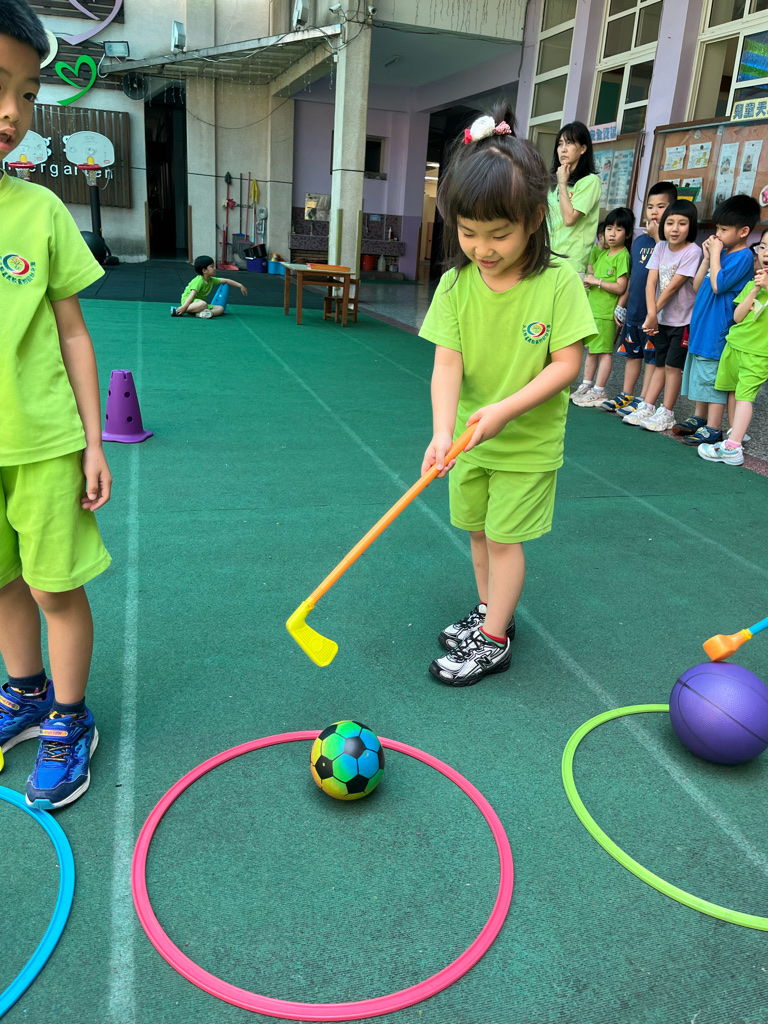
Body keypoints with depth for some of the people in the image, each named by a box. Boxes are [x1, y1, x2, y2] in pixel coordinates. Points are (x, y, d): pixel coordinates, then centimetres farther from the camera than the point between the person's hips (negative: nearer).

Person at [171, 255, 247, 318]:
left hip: (200, 301, 9)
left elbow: (226, 280, 15)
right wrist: (184, 307, -39)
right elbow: (192, 294, -29)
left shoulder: (211, 280, 6)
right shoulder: (199, 281, -18)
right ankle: (178, 310, -38)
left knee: (220, 309, -8)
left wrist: (240, 285, 14)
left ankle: (201, 313, -36)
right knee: (203, 304, -42)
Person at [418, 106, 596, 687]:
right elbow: (447, 361, -15)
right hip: (470, 438, 4)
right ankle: (491, 611, 40)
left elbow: (566, 365, -16)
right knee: (478, 529, 17)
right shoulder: (456, 284, -8)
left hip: (528, 441, -4)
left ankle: (493, 642, 19)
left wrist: (505, 409, -26)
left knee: (504, 536, 3)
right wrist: (443, 431, -29)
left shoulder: (559, 283, -16)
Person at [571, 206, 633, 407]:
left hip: (607, 312, -8)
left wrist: (596, 281, -14)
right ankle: (586, 386, 22)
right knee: (591, 349, 14)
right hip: (592, 308, 8)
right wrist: (588, 279, 6)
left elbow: (620, 287, -17)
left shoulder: (622, 256, -10)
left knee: (605, 351, -3)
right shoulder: (602, 253, 14)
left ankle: (598, 392, 1)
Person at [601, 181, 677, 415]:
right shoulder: (639, 240, 13)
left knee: (652, 358, 2)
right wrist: (621, 303, 19)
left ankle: (643, 401, 7)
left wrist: (658, 237, -20)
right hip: (633, 310, 7)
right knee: (632, 354, 15)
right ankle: (626, 396, 24)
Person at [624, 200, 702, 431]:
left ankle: (666, 413, 5)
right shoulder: (661, 247, 1)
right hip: (662, 318, 5)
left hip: (683, 319, -5)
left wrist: (654, 312, -14)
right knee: (660, 364, 13)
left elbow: (673, 286, -17)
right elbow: (651, 283, -7)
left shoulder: (692, 251, -15)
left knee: (673, 365, -4)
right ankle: (647, 408, 17)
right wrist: (651, 314, -19)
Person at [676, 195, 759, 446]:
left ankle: (713, 428, 1)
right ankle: (699, 418, 29)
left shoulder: (743, 257, -12)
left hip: (718, 330, -9)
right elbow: (697, 287, 12)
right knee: (700, 374, 17)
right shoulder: (721, 252, 12)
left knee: (715, 378, -5)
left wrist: (715, 254, -13)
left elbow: (718, 284, -23)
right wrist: (707, 258, 3)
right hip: (702, 326, 9)